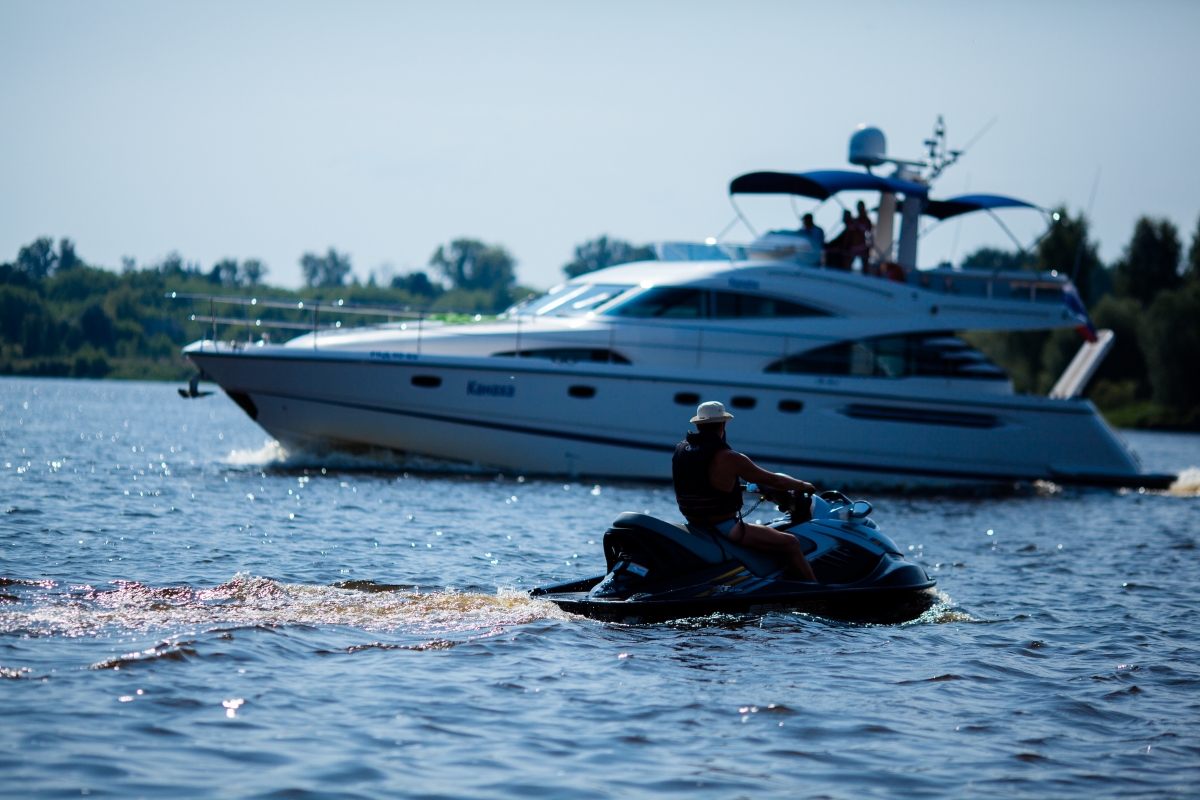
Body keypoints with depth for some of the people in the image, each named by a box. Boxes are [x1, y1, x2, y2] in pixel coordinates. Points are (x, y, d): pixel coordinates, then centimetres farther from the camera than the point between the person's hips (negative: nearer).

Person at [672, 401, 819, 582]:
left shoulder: (680, 450, 3)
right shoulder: (728, 458, -19)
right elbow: (773, 480, -9)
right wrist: (803, 486, 8)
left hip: (695, 525, 9)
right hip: (724, 529, -9)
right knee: (791, 544, -2)